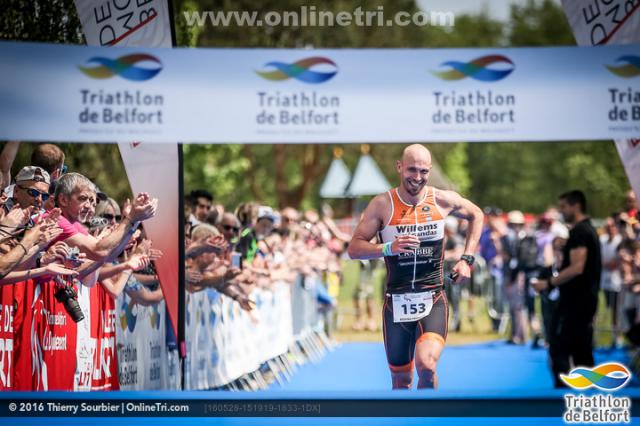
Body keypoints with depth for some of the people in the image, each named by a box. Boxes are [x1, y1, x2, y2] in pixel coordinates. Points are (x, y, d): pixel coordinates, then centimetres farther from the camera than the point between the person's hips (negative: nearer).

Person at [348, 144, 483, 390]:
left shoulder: (443, 200, -1)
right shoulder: (382, 204, -4)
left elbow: (476, 215, 19)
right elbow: (354, 248, -5)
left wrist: (467, 259, 10)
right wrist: (389, 248, -22)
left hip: (433, 301, -1)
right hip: (396, 302, 1)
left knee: (426, 365, -25)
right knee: (401, 381, 10)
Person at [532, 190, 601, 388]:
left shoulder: (579, 232, -14)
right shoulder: (589, 230, 17)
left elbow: (576, 268, -23)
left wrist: (549, 283, -19)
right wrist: (556, 281, 23)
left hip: (574, 299, -10)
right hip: (587, 298, 10)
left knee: (558, 349, -8)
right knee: (582, 349, 11)